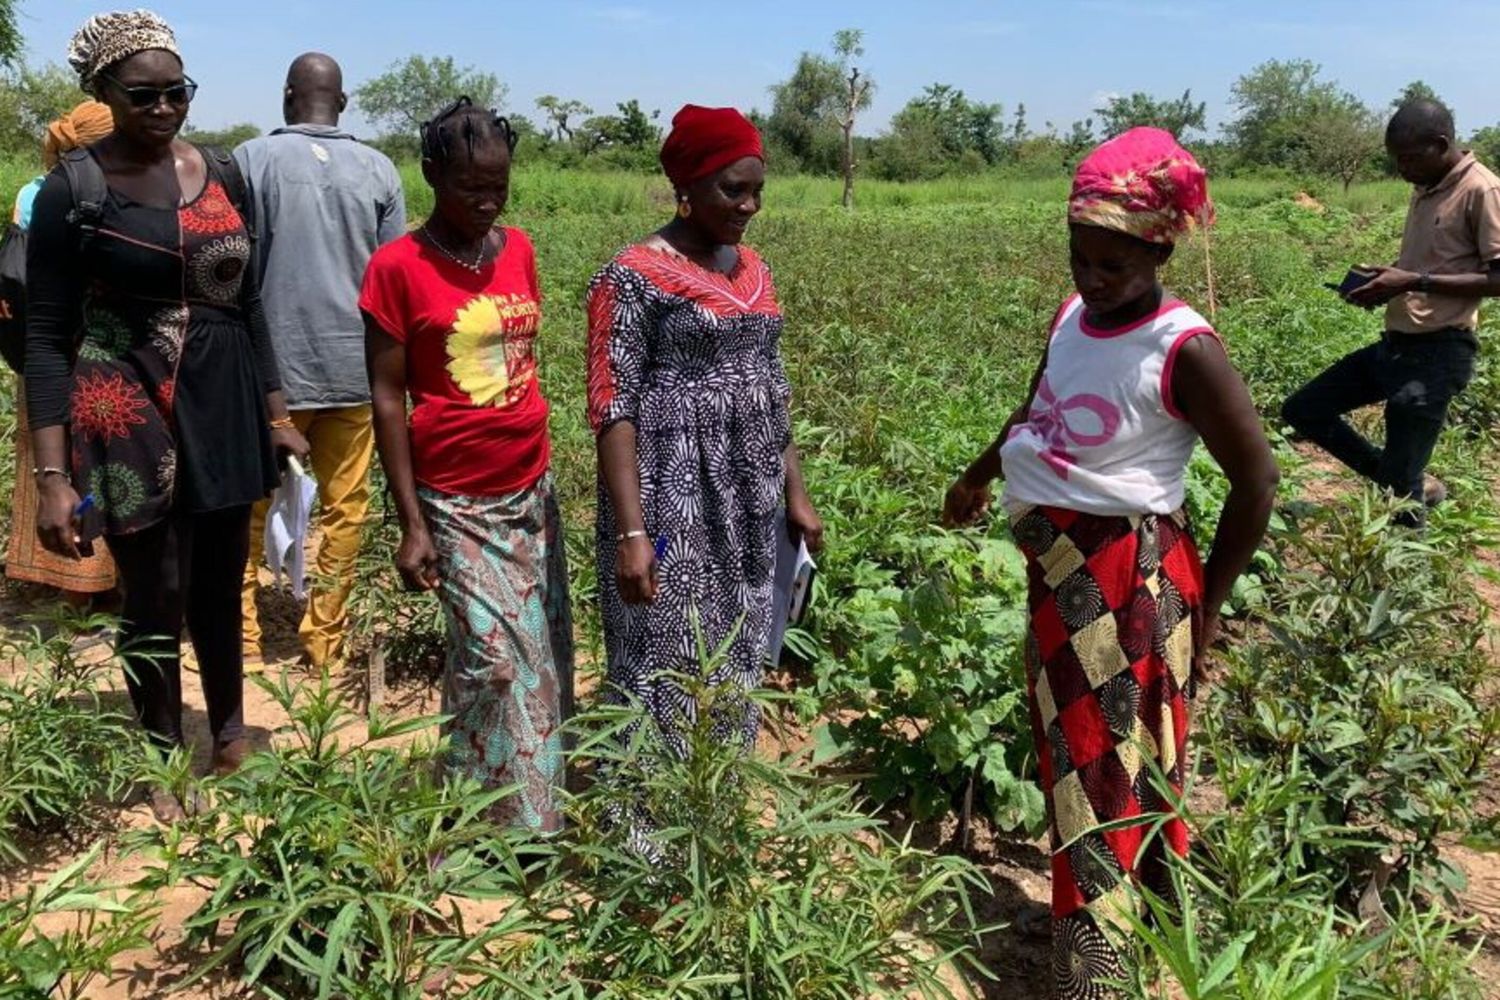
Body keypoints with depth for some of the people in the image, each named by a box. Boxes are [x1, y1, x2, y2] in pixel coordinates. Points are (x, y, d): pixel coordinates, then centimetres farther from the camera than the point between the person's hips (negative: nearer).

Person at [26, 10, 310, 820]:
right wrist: (52, 475, -15)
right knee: (155, 603, 6)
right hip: (130, 421, -4)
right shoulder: (72, 190, -9)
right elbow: (46, 336, -9)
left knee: (219, 588, 15)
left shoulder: (218, 172, 4)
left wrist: (275, 412, 12)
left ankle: (230, 738, 34)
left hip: (223, 411, 4)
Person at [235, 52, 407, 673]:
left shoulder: (253, 160, -3)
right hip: (355, 366, 2)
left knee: (251, 503, 10)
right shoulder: (378, 169, 4)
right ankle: (324, 642, 12)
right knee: (345, 507, 8)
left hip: (275, 365, -1)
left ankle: (243, 638, 14)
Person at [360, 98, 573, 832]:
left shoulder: (519, 249, 6)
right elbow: (387, 399, -9)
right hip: (458, 500, -5)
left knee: (545, 653, 9)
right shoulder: (398, 267, -9)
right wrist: (411, 524, -11)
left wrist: (540, 465, 14)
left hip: (533, 489, 6)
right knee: (491, 658, -7)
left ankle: (532, 811, 27)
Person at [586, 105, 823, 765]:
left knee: (736, 667, 15)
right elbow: (613, 409, -14)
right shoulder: (634, 276, -10)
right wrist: (631, 532, -21)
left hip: (748, 507, 7)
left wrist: (795, 492, 14)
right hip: (672, 504, -7)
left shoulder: (751, 269, 11)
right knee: (666, 669, 1)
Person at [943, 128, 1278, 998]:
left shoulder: (1183, 350, -19)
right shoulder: (1072, 315, 2)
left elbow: (1257, 479, -14)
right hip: (1055, 561, 8)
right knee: (1072, 751, 19)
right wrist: (981, 476, 35)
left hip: (1128, 575, -8)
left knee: (1108, 766, 1)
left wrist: (1206, 603, -9)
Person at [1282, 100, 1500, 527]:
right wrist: (1389, 278, 5)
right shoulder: (1425, 190, 14)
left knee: (1399, 485, -5)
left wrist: (1415, 282, -22)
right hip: (1394, 344, 9)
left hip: (1439, 352, -9)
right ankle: (1414, 485, 20)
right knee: (1301, 410, 12)